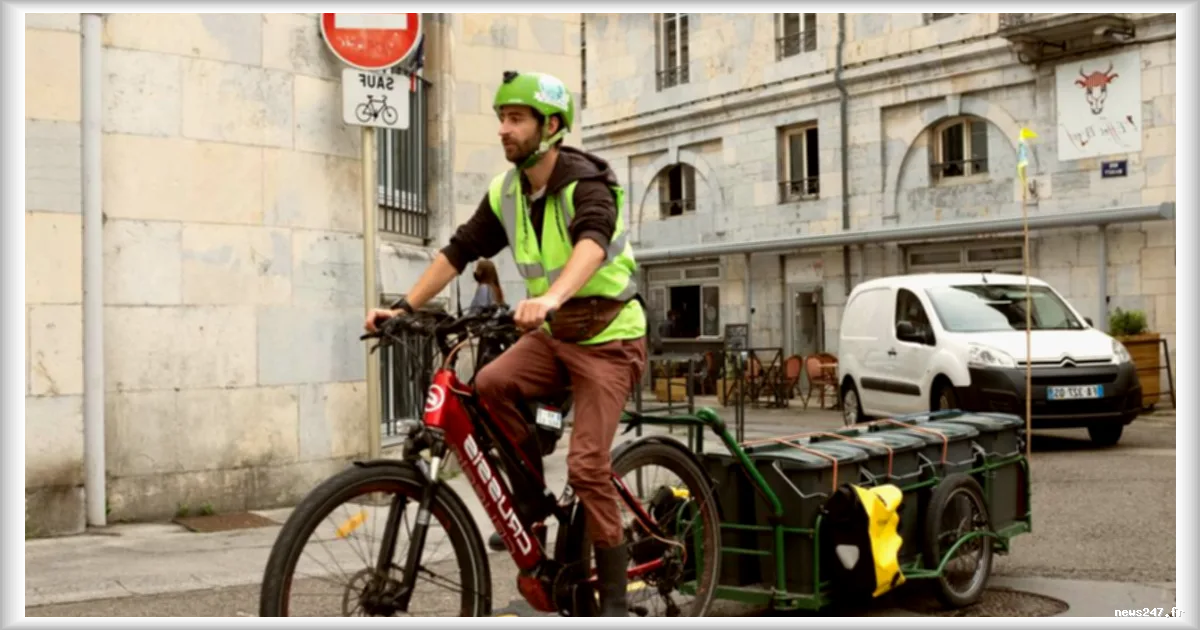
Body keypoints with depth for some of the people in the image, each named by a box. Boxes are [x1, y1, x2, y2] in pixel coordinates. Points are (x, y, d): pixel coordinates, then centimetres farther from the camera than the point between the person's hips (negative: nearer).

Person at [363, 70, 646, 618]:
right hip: (553, 333, 6)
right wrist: (405, 306, -7)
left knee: (587, 465, -13)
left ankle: (614, 596, 2)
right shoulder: (505, 192, 1)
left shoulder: (587, 184, -20)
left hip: (608, 337, -6)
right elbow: (460, 250, 3)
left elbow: (592, 243, -40)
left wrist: (552, 296, -59)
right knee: (491, 384, -22)